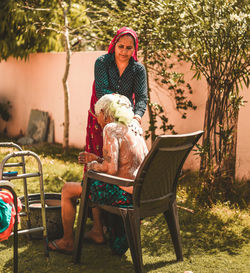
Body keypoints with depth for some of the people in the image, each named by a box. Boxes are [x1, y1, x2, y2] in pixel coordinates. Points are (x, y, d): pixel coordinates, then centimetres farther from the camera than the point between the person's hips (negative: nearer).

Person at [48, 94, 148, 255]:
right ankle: (98, 232, 38)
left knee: (68, 190, 10)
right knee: (95, 184, 34)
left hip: (123, 194, -9)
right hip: (139, 192, 9)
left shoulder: (111, 129, -14)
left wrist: (93, 165, -2)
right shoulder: (134, 128, 11)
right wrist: (97, 160, 18)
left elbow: (111, 169, -22)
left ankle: (68, 242, 23)